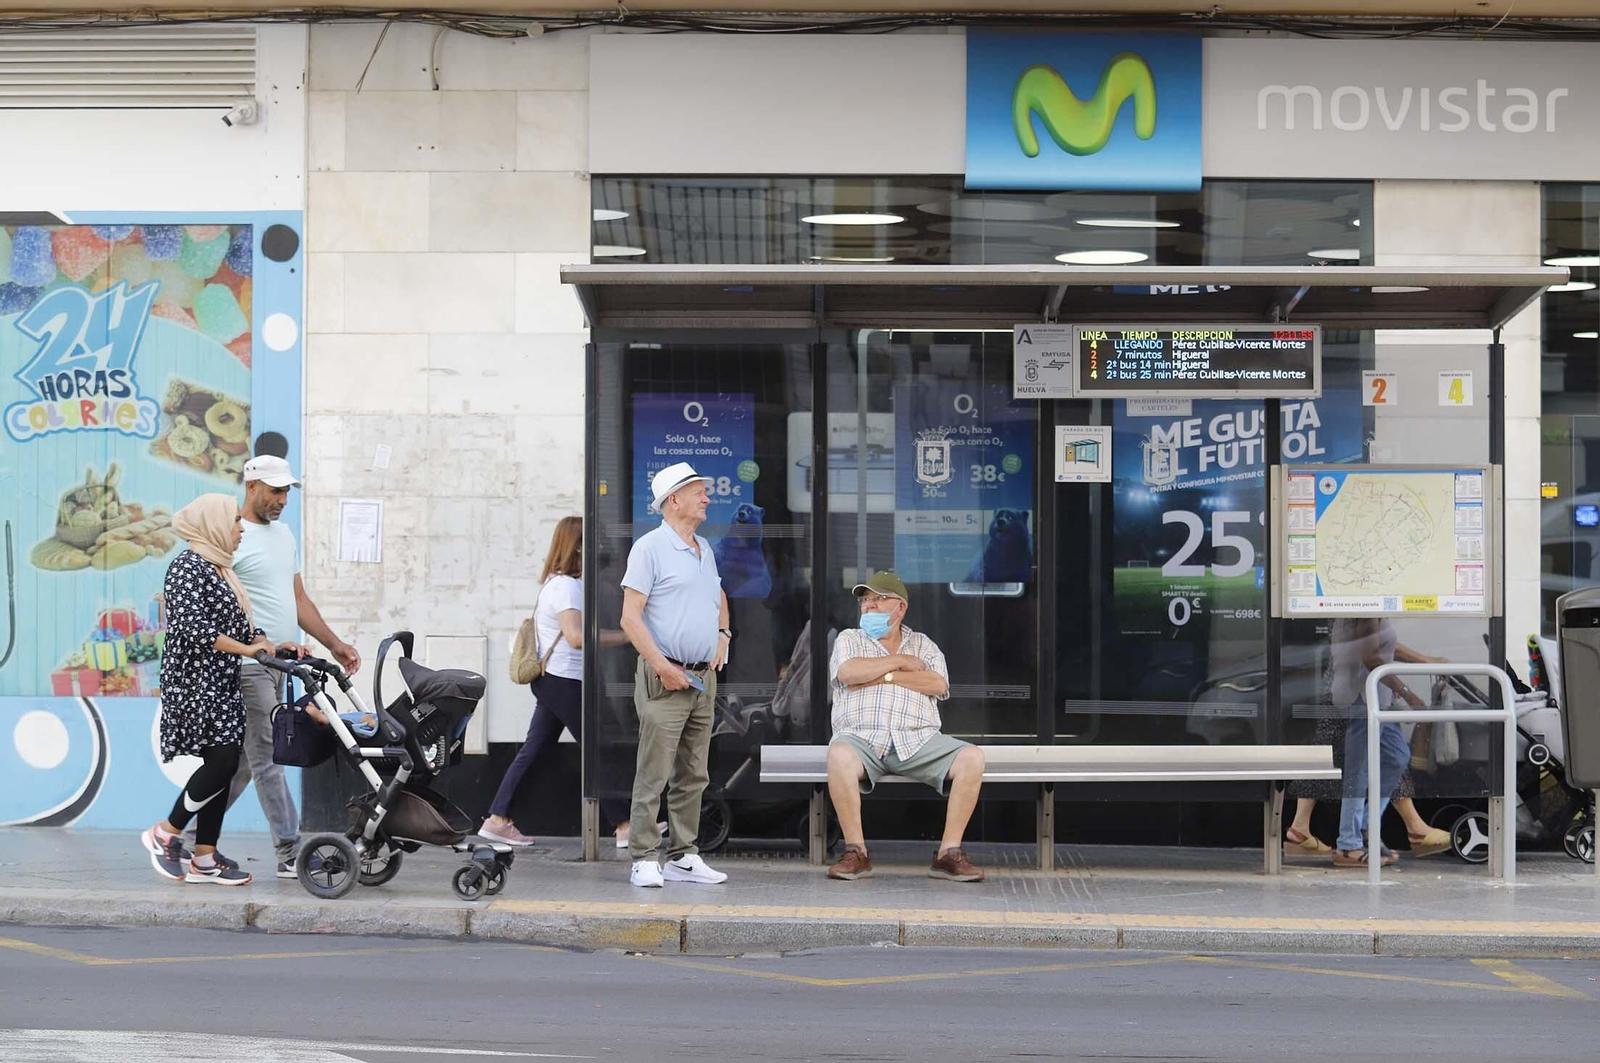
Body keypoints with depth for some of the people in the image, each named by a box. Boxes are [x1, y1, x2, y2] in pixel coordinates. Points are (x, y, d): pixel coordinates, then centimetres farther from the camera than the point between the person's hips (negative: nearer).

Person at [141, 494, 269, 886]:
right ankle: (165, 834, 0)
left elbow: (239, 622, 20)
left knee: (222, 765, 5)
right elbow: (192, 626, -22)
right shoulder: (188, 567, -11)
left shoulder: (219, 568, 19)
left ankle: (204, 858, 7)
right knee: (222, 760, -14)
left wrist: (274, 645, 4)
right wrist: (247, 648, -23)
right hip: (195, 681, -10)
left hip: (221, 683, 10)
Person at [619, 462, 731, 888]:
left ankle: (683, 856, 16)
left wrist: (722, 635, 17)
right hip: (665, 678, -8)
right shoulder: (650, 547, -7)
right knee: (653, 774, -8)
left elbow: (719, 597, 36)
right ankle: (643, 860, -5)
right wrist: (663, 667, -17)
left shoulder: (704, 549, 17)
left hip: (703, 678, 8)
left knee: (693, 775, 10)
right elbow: (630, 618, -12)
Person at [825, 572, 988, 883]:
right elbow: (847, 672, -5)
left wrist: (884, 676, -3)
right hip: (862, 738, -2)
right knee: (839, 754, -38)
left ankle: (949, 853, -21)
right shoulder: (849, 639, 18)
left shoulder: (922, 644, 20)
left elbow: (938, 684, 1)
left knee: (972, 757, -24)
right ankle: (856, 852, -28)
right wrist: (901, 661, 1)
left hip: (917, 741, 2)